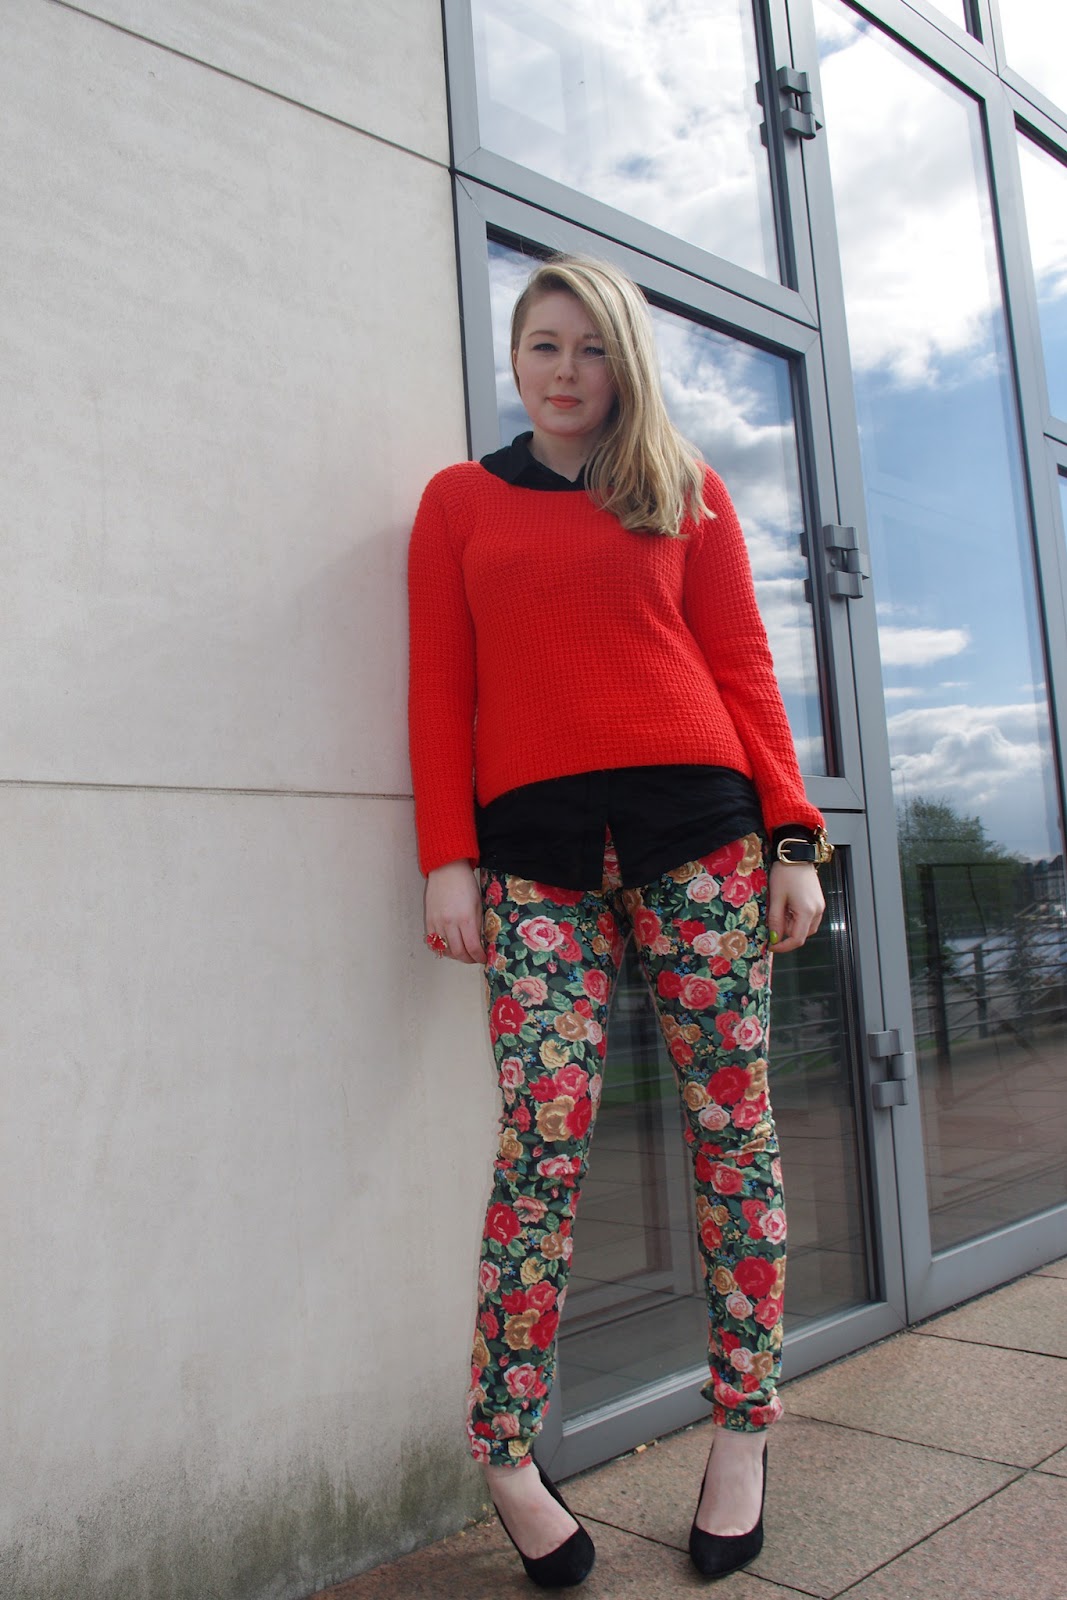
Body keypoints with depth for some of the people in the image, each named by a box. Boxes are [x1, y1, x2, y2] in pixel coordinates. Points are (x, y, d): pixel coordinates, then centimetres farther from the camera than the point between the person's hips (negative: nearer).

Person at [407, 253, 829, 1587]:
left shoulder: (687, 491, 16)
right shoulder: (460, 500, 16)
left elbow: (742, 666, 10)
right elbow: (440, 686, 9)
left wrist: (790, 836, 1)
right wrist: (447, 858, -1)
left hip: (694, 822, 1)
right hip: (535, 840, -1)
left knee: (730, 1118, 3)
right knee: (546, 1132, -8)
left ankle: (743, 1427, 19)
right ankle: (502, 1454, 6)